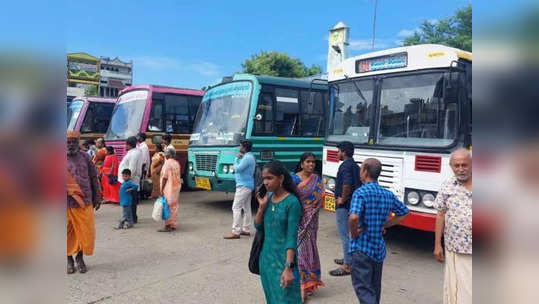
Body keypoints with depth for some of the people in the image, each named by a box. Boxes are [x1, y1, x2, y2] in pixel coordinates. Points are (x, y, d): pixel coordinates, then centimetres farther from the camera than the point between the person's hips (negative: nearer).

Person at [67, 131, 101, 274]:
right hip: (67, 203, -1)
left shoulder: (85, 157, 7)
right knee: (67, 233, 8)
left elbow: (93, 178, 12)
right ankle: (69, 259, 27)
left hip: (84, 202, 2)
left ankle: (80, 258, 25)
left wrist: (96, 197, 11)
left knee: (86, 232, 5)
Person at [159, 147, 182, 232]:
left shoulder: (167, 163, -14)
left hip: (169, 189, -8)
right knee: (174, 207, 13)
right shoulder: (177, 163, 9)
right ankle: (173, 225, 19)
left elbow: (165, 178, -15)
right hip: (176, 187, 8)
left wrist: (162, 190, -11)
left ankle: (168, 226, -1)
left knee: (167, 207, -2)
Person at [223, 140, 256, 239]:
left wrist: (236, 159, -5)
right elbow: (241, 168, 17)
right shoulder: (250, 156, 16)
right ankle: (245, 230, 20)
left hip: (243, 186, -11)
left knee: (236, 208, -10)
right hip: (248, 185, 11)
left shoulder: (247, 157, -17)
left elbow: (237, 169, -19)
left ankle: (235, 232, -11)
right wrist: (239, 159, 3)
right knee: (247, 208, 13)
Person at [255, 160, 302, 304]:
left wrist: (289, 267, -21)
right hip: (266, 256, 6)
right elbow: (258, 226, 9)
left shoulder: (292, 202, -15)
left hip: (283, 258, -6)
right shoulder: (268, 197, 2)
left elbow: (292, 237, -17)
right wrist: (261, 207, -6)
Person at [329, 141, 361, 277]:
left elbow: (347, 184, -33)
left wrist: (342, 199, -20)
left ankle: (347, 266, 0)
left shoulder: (345, 165, -18)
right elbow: (359, 184, 18)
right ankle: (348, 259, 34)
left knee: (344, 235, -5)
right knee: (350, 233, 21)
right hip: (354, 203, 10)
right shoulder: (355, 165, 13)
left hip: (344, 206, -10)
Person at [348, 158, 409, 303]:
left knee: (363, 290, -3)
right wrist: (384, 225, 12)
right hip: (379, 248, 7)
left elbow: (353, 217, -32)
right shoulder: (388, 194, 5)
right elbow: (404, 213, 18)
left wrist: (354, 234, -13)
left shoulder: (361, 192, -16)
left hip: (361, 248, -7)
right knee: (375, 289, 21)